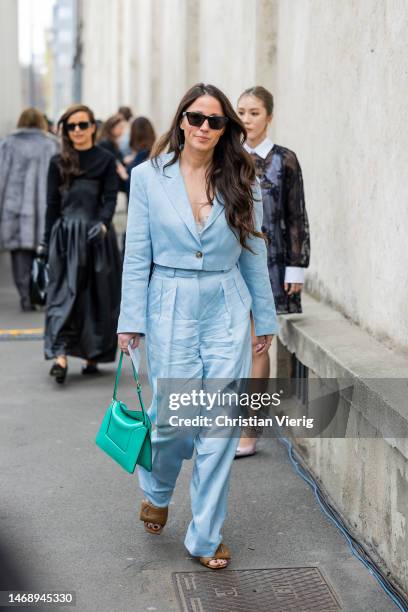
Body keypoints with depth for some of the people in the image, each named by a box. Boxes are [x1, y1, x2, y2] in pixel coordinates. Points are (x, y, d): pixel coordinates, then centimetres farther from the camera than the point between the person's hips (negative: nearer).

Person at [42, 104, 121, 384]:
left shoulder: (106, 160, 2)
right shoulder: (58, 163, 7)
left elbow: (110, 198, -4)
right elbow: (52, 204, 8)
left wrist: (103, 223, -21)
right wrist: (49, 240, 5)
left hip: (97, 235, -1)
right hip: (66, 234, 1)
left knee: (98, 296, 3)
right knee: (64, 294, -6)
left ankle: (93, 355, 12)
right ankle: (60, 355, -12)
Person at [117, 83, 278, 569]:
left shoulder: (240, 182, 3)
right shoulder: (149, 176, -1)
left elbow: (253, 253, 8)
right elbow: (137, 254, 0)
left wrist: (264, 318, 10)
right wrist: (131, 320, -4)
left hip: (226, 310, 2)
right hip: (170, 308, -1)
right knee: (173, 417, -1)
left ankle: (206, 536, 14)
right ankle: (157, 490, 35)